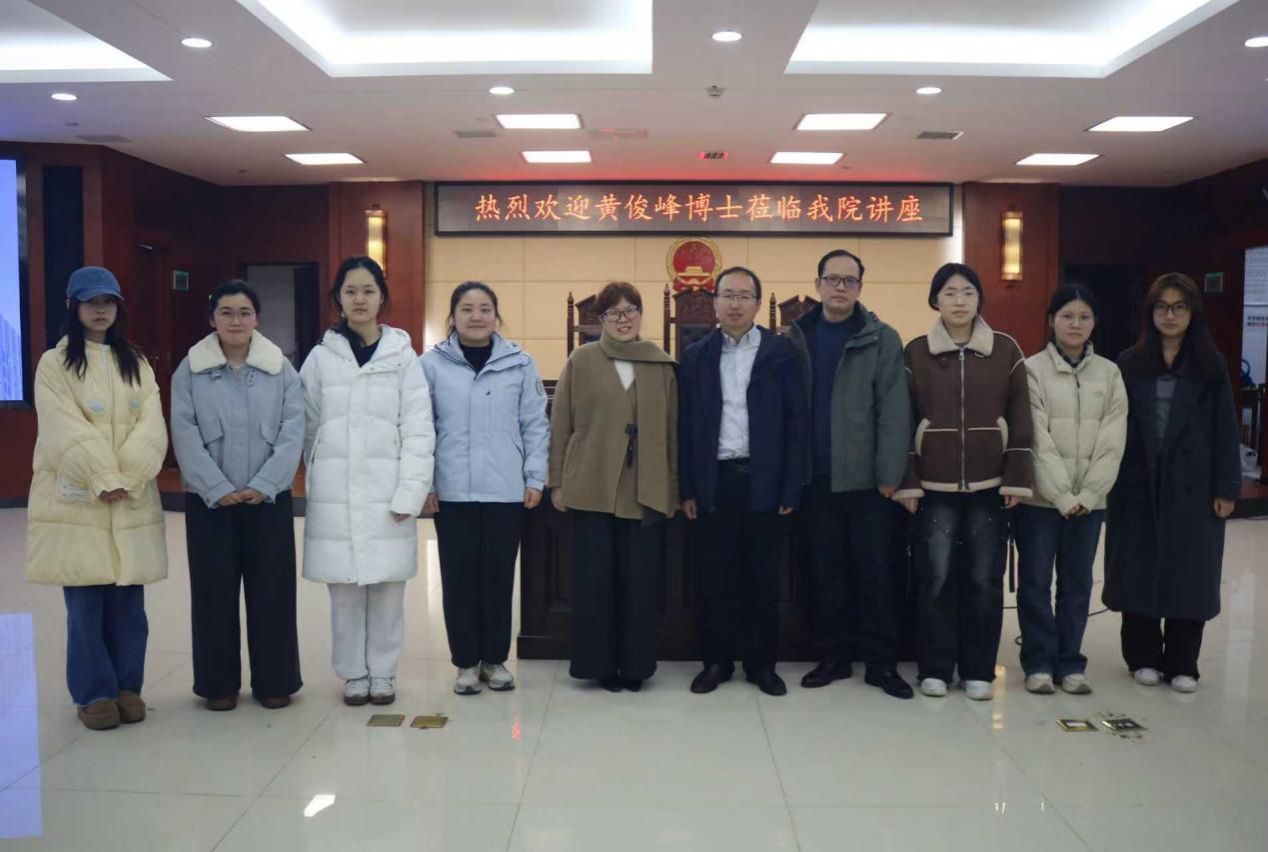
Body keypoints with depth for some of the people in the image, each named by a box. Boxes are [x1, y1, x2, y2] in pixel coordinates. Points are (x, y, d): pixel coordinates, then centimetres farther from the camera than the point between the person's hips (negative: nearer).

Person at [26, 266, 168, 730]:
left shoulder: (136, 364, 12)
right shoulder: (54, 364, 1)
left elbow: (152, 428, 0)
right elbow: (65, 433, -11)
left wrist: (125, 479, -13)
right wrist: (104, 480, -17)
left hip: (132, 501, 3)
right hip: (76, 500, -3)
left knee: (128, 601, 5)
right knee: (85, 602, 0)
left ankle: (127, 687, 17)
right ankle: (95, 693, 12)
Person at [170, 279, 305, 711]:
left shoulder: (281, 368, 2)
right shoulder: (190, 370, 1)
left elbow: (293, 432, -4)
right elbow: (185, 436, -5)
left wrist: (264, 485, -13)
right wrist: (218, 489, -14)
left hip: (269, 498, 0)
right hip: (210, 501, 0)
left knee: (271, 591, 5)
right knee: (215, 592, 6)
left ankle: (274, 680, 17)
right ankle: (219, 683, 20)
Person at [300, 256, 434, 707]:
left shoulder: (403, 355, 2)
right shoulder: (321, 356, 7)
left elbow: (418, 429, -3)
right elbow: (308, 427, 10)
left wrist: (409, 492, -10)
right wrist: (317, 476, 3)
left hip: (386, 492, -1)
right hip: (335, 493, 1)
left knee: (387, 588, 4)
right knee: (344, 590, 6)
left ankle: (383, 672, 21)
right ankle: (354, 673, 22)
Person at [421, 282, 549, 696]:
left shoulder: (520, 363, 1)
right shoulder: (432, 364, -1)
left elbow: (535, 425, 4)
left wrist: (535, 478, 0)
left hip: (506, 490, 1)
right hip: (452, 491, 0)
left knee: (498, 576, 9)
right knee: (459, 577, 7)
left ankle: (494, 658, 24)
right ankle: (466, 661, 21)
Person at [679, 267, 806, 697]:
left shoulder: (781, 352, 1)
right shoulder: (696, 356, 6)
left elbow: (796, 423, -1)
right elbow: (686, 425, 5)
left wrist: (791, 488, -6)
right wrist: (686, 488, 1)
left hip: (764, 481, -1)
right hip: (714, 481, 1)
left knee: (762, 578, 8)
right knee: (713, 578, 7)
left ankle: (762, 663, 21)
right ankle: (716, 661, 20)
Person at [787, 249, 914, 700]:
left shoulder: (883, 339, 0)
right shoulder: (795, 338, 7)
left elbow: (893, 412, -6)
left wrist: (890, 474, -12)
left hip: (865, 477, -2)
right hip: (815, 477, 3)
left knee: (873, 571, 5)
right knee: (824, 572, 10)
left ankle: (882, 662, 17)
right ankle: (833, 656, 22)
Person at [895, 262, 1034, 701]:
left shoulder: (1006, 349, 4)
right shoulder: (916, 352, 2)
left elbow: (1020, 419, 4)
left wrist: (1017, 478, -2)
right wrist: (907, 481, -4)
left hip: (989, 485, 1)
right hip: (935, 486, -1)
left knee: (984, 579, 6)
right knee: (936, 578, 0)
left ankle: (979, 671, 18)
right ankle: (935, 669, 14)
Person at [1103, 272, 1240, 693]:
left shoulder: (1211, 365, 3)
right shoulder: (1130, 363, 4)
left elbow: (1225, 430, 1)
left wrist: (1226, 487, -4)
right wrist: (1109, 481, -4)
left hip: (1192, 485, 0)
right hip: (1138, 485, 1)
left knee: (1189, 573, 5)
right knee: (1140, 572, 6)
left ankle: (1182, 663, 17)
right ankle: (1144, 657, 19)